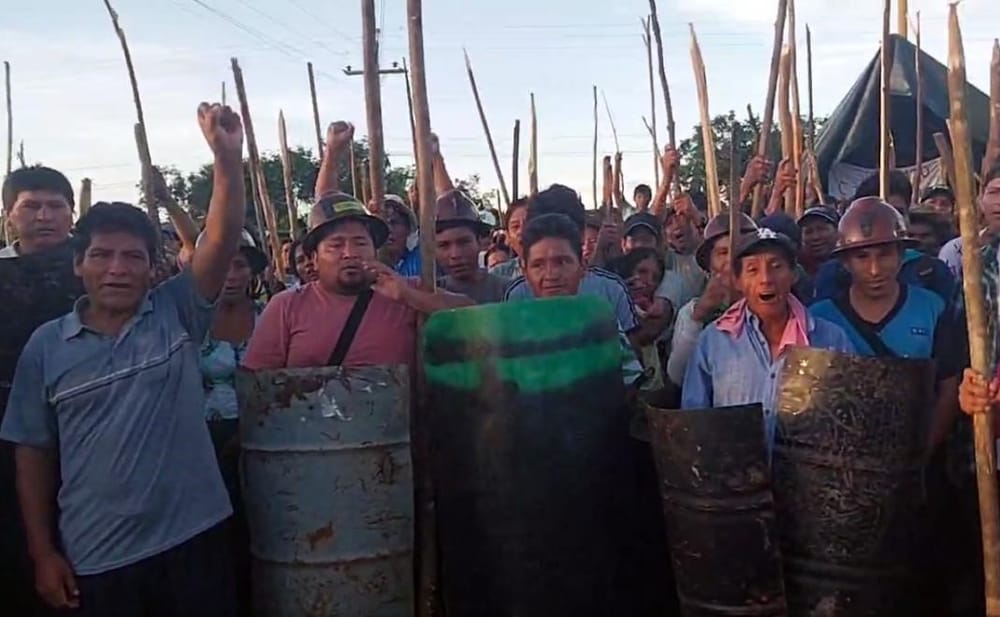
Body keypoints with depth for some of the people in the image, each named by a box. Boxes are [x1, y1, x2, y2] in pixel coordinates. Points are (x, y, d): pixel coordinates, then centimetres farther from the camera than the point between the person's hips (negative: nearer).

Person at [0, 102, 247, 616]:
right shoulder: (46, 346, 1)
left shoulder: (177, 315, -1)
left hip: (191, 539, 0)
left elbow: (222, 239, -14)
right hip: (95, 557, 1)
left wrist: (228, 157, -28)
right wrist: (43, 553, 4)